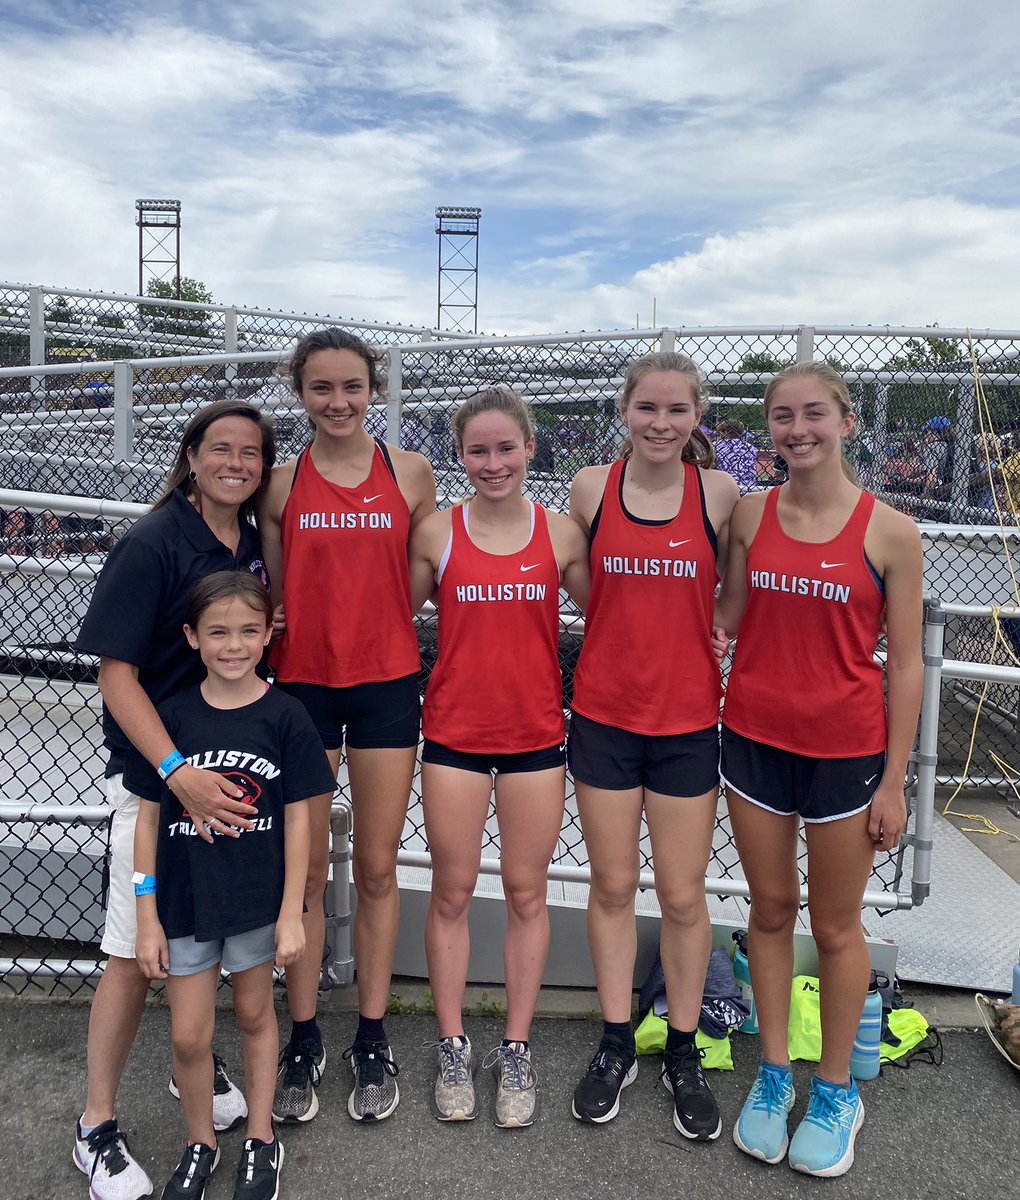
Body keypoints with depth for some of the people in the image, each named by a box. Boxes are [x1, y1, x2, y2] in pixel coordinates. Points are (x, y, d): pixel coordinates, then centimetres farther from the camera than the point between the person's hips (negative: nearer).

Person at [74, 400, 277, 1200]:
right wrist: (179, 772, -27)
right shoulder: (152, 545, -13)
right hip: (156, 773, -5)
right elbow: (117, 674, -16)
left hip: (233, 770, 5)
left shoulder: (255, 545, 4)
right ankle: (97, 1130, 21)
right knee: (138, 952, 2)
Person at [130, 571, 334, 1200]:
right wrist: (147, 918, -3)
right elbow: (149, 818, -2)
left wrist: (291, 913, -7)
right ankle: (200, 1144, 35)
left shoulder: (284, 716, -10)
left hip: (258, 900, -1)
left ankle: (261, 1140, 37)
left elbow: (296, 819, -7)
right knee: (189, 1036, 8)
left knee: (256, 1015, 17)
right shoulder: (170, 717, -6)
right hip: (184, 903, 1)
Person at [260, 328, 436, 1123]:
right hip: (301, 682, 0)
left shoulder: (410, 473, 1)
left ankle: (373, 1042, 25)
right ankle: (304, 1042, 25)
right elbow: (273, 591, 8)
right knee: (306, 871, 8)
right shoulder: (282, 483, 2)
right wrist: (260, 641, -3)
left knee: (377, 870, 9)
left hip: (386, 681, 0)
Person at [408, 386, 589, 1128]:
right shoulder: (436, 533, -2)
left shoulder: (561, 535, -1)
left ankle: (516, 1052, 28)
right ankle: (454, 1050, 28)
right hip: (454, 732, 0)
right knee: (452, 892, 10)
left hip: (535, 733, 1)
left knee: (527, 894, 10)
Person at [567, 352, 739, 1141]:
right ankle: (616, 1047, 33)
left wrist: (718, 638, -5)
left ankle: (684, 1055, 32)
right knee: (613, 886, 13)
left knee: (683, 896, 10)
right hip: (604, 715, 1)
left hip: (688, 720, -1)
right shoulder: (591, 487, -2)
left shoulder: (720, 492, -4)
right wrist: (624, 635, 1)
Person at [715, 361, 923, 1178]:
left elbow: (905, 663, -6)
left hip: (845, 751, -2)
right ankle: (774, 1074, 35)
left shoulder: (889, 531, -8)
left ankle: (836, 1090, 34)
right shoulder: (750, 515, 0)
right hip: (755, 740, 3)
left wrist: (893, 782, -6)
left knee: (836, 926, 12)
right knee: (770, 909, 16)